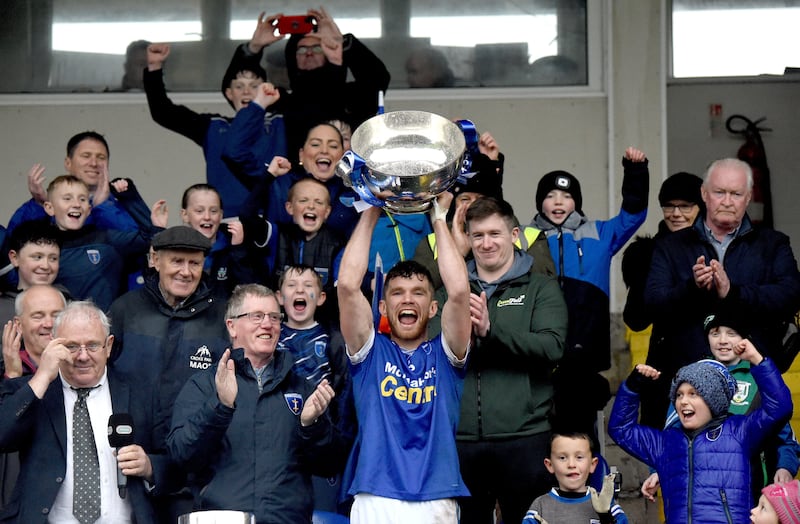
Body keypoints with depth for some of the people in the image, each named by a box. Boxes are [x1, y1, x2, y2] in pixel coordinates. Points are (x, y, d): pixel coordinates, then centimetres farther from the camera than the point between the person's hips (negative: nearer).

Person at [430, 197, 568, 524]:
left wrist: (490, 329, -18)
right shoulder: (450, 293, 16)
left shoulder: (541, 289, 7)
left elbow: (552, 347, -8)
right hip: (460, 437, 3)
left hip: (523, 437, -2)